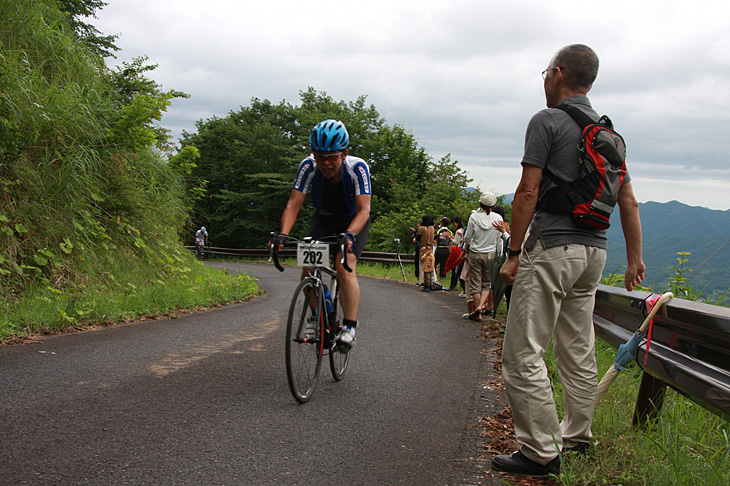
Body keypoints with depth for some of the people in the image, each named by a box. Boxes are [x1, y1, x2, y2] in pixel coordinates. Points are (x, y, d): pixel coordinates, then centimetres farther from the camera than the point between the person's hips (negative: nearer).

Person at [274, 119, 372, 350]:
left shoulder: (357, 168, -31)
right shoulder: (309, 166, -25)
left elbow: (364, 209, -36)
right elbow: (293, 204, -26)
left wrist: (349, 234, -53)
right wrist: (283, 234, -42)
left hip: (354, 222, -3)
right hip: (324, 220, 3)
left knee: (345, 268, -25)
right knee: (308, 267, -13)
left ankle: (350, 326, -19)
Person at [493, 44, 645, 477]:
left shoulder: (547, 121, -7)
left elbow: (528, 192, -12)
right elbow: (629, 202, 15)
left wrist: (514, 253, -8)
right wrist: (635, 259, 20)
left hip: (551, 248, -8)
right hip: (595, 250, 8)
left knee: (523, 353, -5)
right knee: (579, 351, 15)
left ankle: (542, 452, -3)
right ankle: (577, 437, 25)